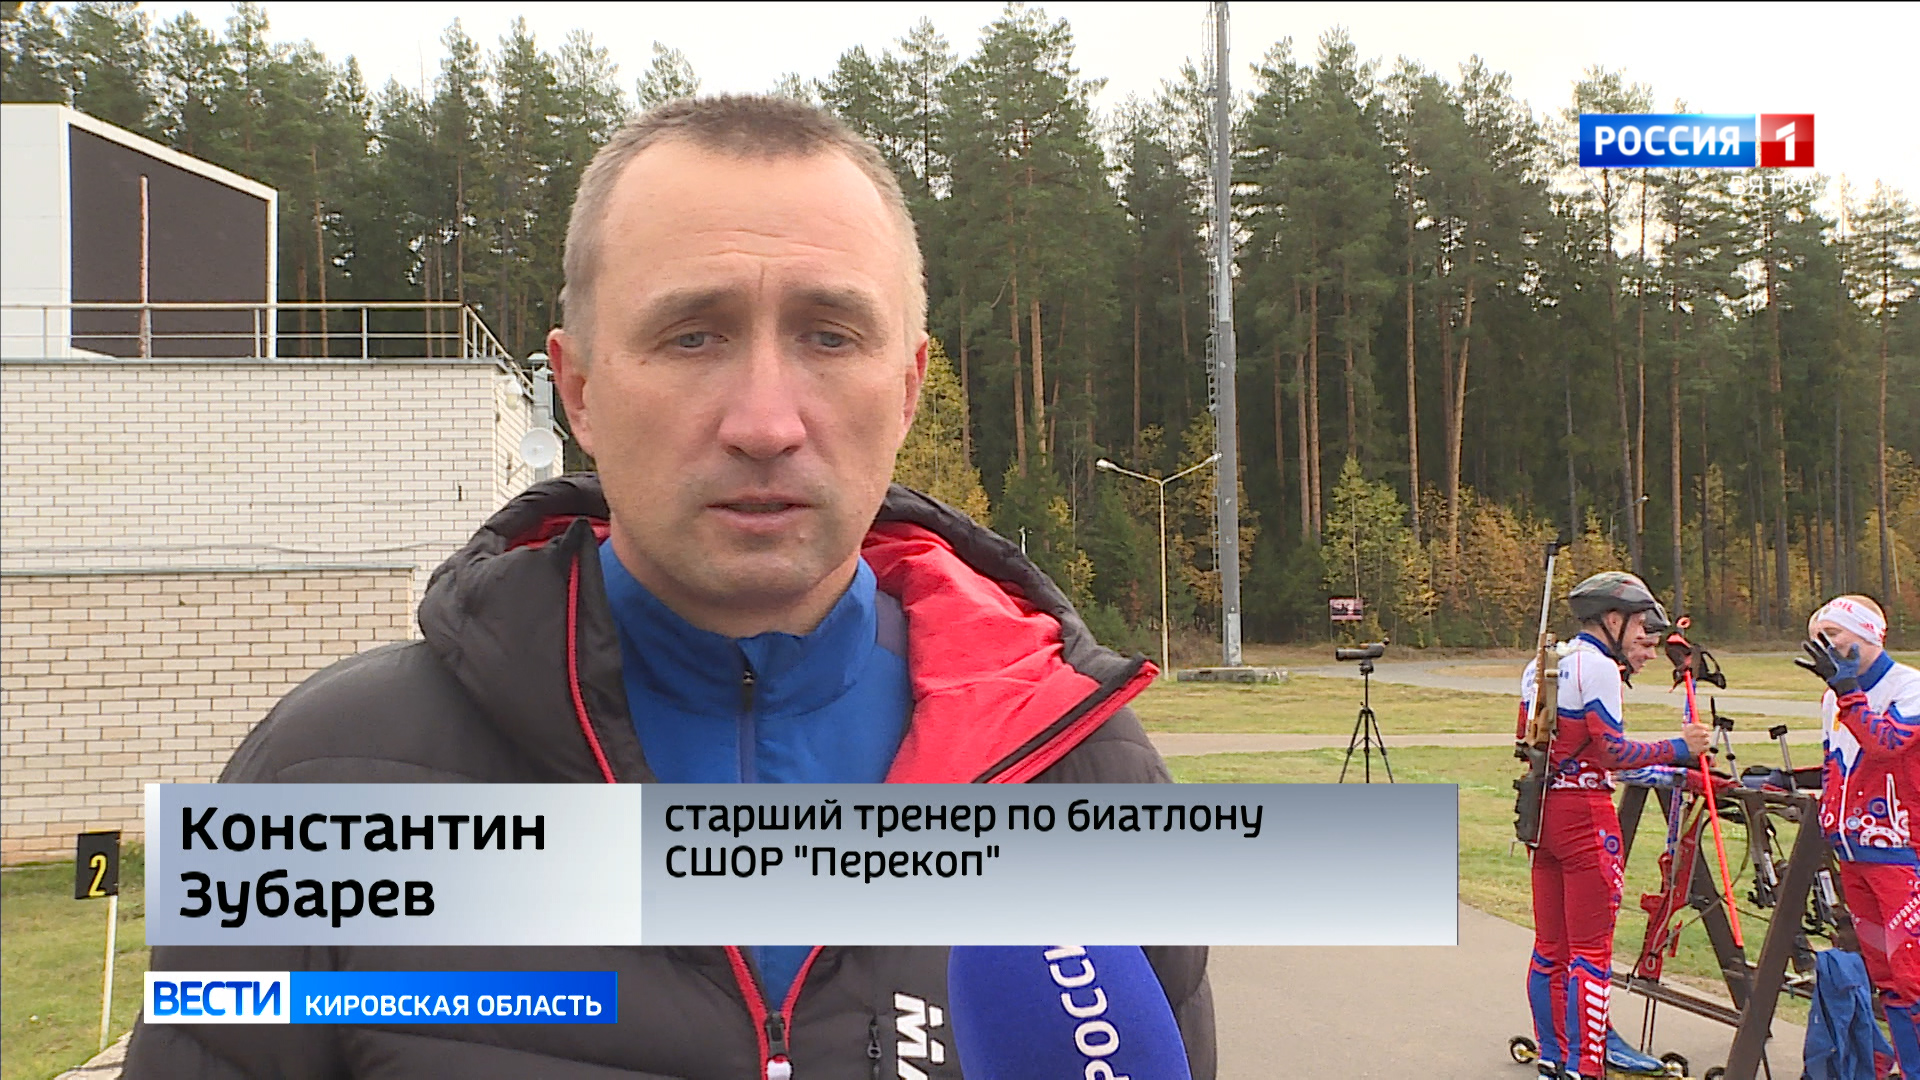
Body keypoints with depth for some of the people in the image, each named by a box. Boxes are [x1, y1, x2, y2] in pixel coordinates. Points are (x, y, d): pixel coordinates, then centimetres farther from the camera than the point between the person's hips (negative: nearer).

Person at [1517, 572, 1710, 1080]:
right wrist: (1678, 748, -9)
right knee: (1591, 952, -4)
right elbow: (1612, 752, -16)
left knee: (1550, 947, 13)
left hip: (1541, 810, 8)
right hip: (1584, 812, -8)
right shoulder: (1598, 667, -11)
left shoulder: (1539, 666, 14)